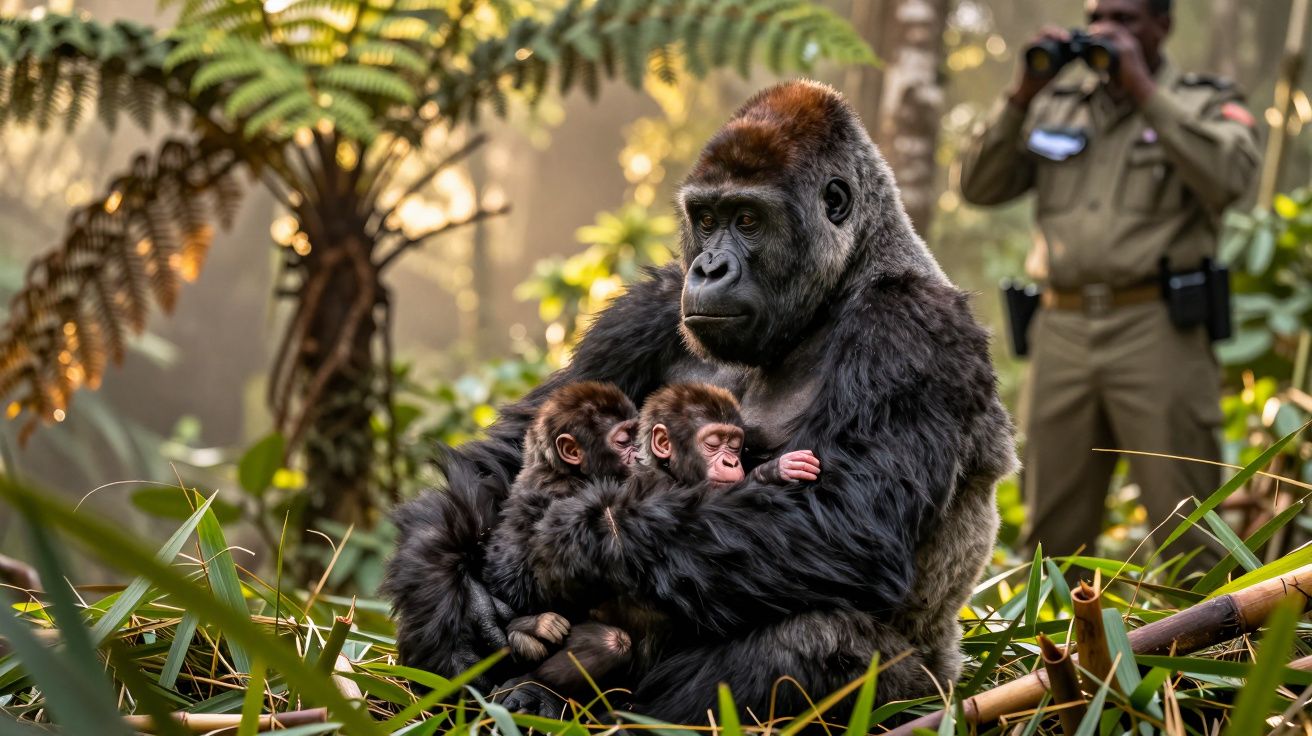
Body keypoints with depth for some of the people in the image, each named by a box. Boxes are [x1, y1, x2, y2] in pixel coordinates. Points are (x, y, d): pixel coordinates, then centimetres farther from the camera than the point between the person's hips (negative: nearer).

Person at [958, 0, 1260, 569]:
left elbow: (1229, 178, -14)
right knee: (1053, 532, 9)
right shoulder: (1055, 105, 17)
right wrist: (1022, 94, 0)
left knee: (1183, 528, -3)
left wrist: (1143, 91, -12)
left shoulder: (1206, 105, 7)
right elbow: (979, 187, 10)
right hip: (1062, 332, 4)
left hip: (1156, 330, -4)